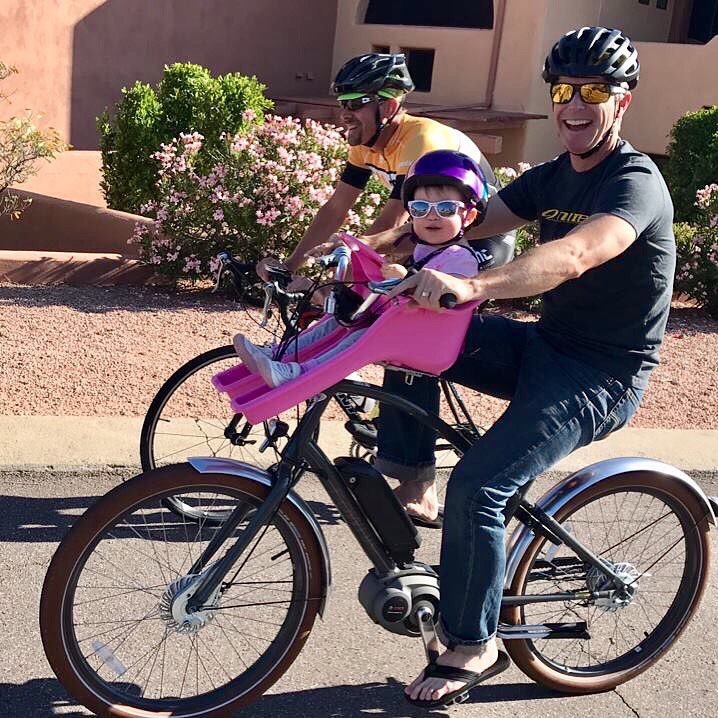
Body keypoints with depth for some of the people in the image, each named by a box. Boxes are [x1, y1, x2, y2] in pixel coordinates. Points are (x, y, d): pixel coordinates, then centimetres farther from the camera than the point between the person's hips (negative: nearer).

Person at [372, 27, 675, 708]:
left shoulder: (636, 183, -18)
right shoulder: (550, 177, 9)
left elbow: (575, 255, -39)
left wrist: (469, 286, -55)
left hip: (601, 376, -8)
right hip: (543, 345, 8)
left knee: (476, 487, -21)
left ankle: (472, 647, 1)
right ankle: (407, 477, 1)